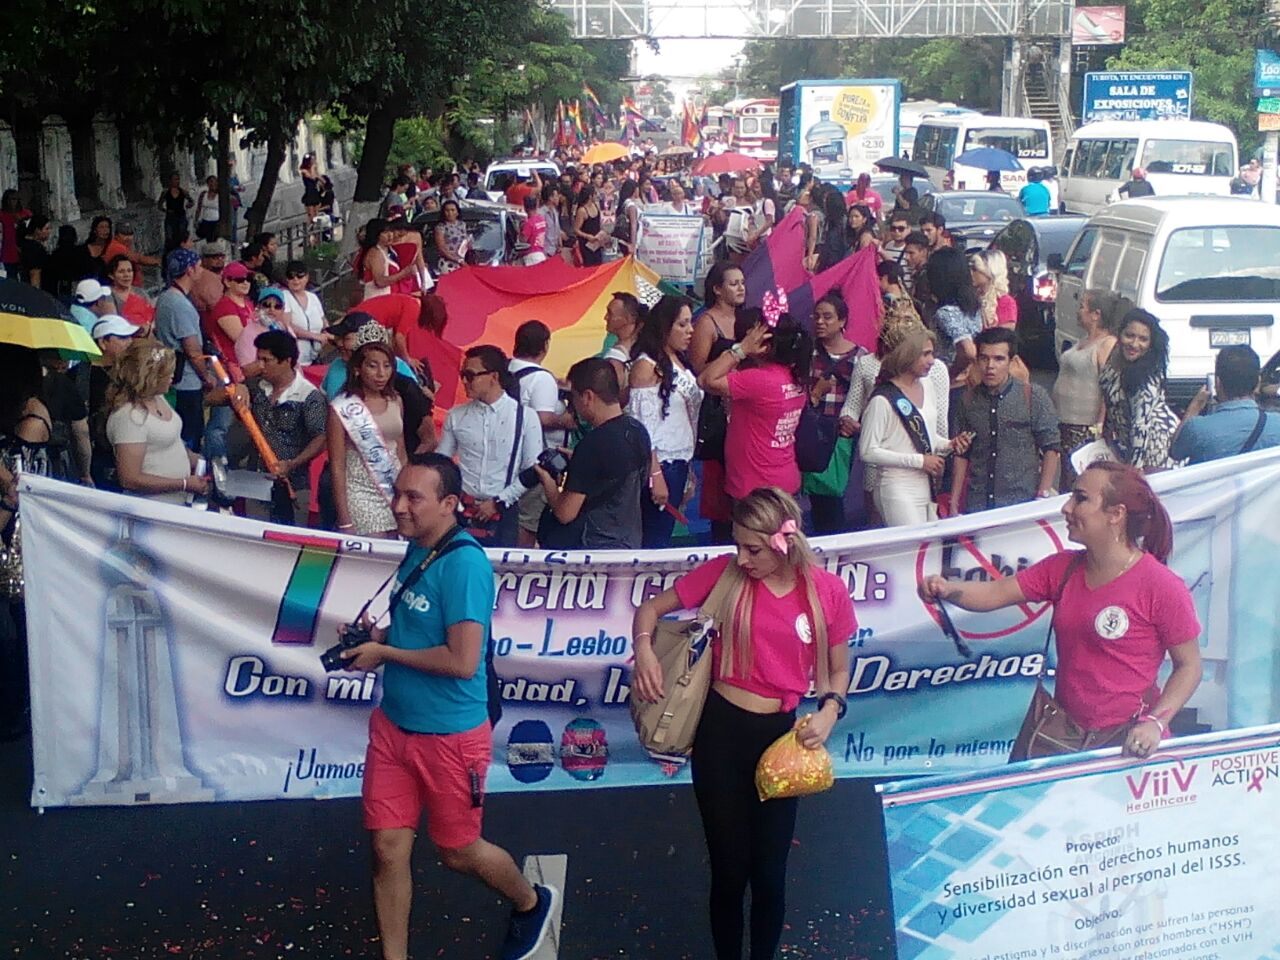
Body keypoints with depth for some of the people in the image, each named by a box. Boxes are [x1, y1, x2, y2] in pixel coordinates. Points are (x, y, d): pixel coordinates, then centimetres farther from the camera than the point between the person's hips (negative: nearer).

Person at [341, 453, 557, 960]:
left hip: (449, 735, -7)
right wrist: (380, 634, 0)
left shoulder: (464, 563, -23)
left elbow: (462, 661, -27)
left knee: (457, 850, 13)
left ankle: (532, 903, 41)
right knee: (388, 848, 8)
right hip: (393, 724, 7)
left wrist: (384, 653, -17)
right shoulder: (418, 549, 3)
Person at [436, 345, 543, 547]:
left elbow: (532, 471, -3)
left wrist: (499, 502, -8)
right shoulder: (456, 416, 5)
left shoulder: (526, 417, -3)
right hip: (460, 509, 2)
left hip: (503, 513, -2)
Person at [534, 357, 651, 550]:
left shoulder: (593, 444, -20)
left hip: (592, 546, -9)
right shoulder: (638, 430, 4)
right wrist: (574, 461, 20)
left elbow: (565, 514, -18)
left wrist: (546, 480, 2)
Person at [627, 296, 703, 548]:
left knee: (665, 533, 12)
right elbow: (643, 426, -17)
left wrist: (688, 468, 16)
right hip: (659, 464, -8)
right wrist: (655, 475, -20)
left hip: (679, 463, 8)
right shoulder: (647, 365, -12)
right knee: (654, 540, -4)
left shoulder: (680, 362, 12)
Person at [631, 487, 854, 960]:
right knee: (729, 871, 7)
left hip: (780, 735, 1)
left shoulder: (828, 591, -6)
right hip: (721, 730, 0)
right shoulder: (725, 572, -7)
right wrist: (644, 649, -18)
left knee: (769, 873, 8)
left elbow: (838, 671, 7)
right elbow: (651, 608, 2)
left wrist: (829, 712, -13)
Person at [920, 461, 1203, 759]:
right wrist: (946, 589, -19)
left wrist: (1155, 723, -19)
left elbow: (1189, 666, -7)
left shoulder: (1161, 587, -12)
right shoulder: (1062, 569, 6)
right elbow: (994, 594, 0)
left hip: (1124, 742, -5)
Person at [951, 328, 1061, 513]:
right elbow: (961, 455, 10)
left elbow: (1051, 449, -2)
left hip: (1022, 503, -2)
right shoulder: (967, 400, 6)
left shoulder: (1034, 396, -3)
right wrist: (954, 504, 6)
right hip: (978, 505, 2)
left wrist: (1043, 496, -8)